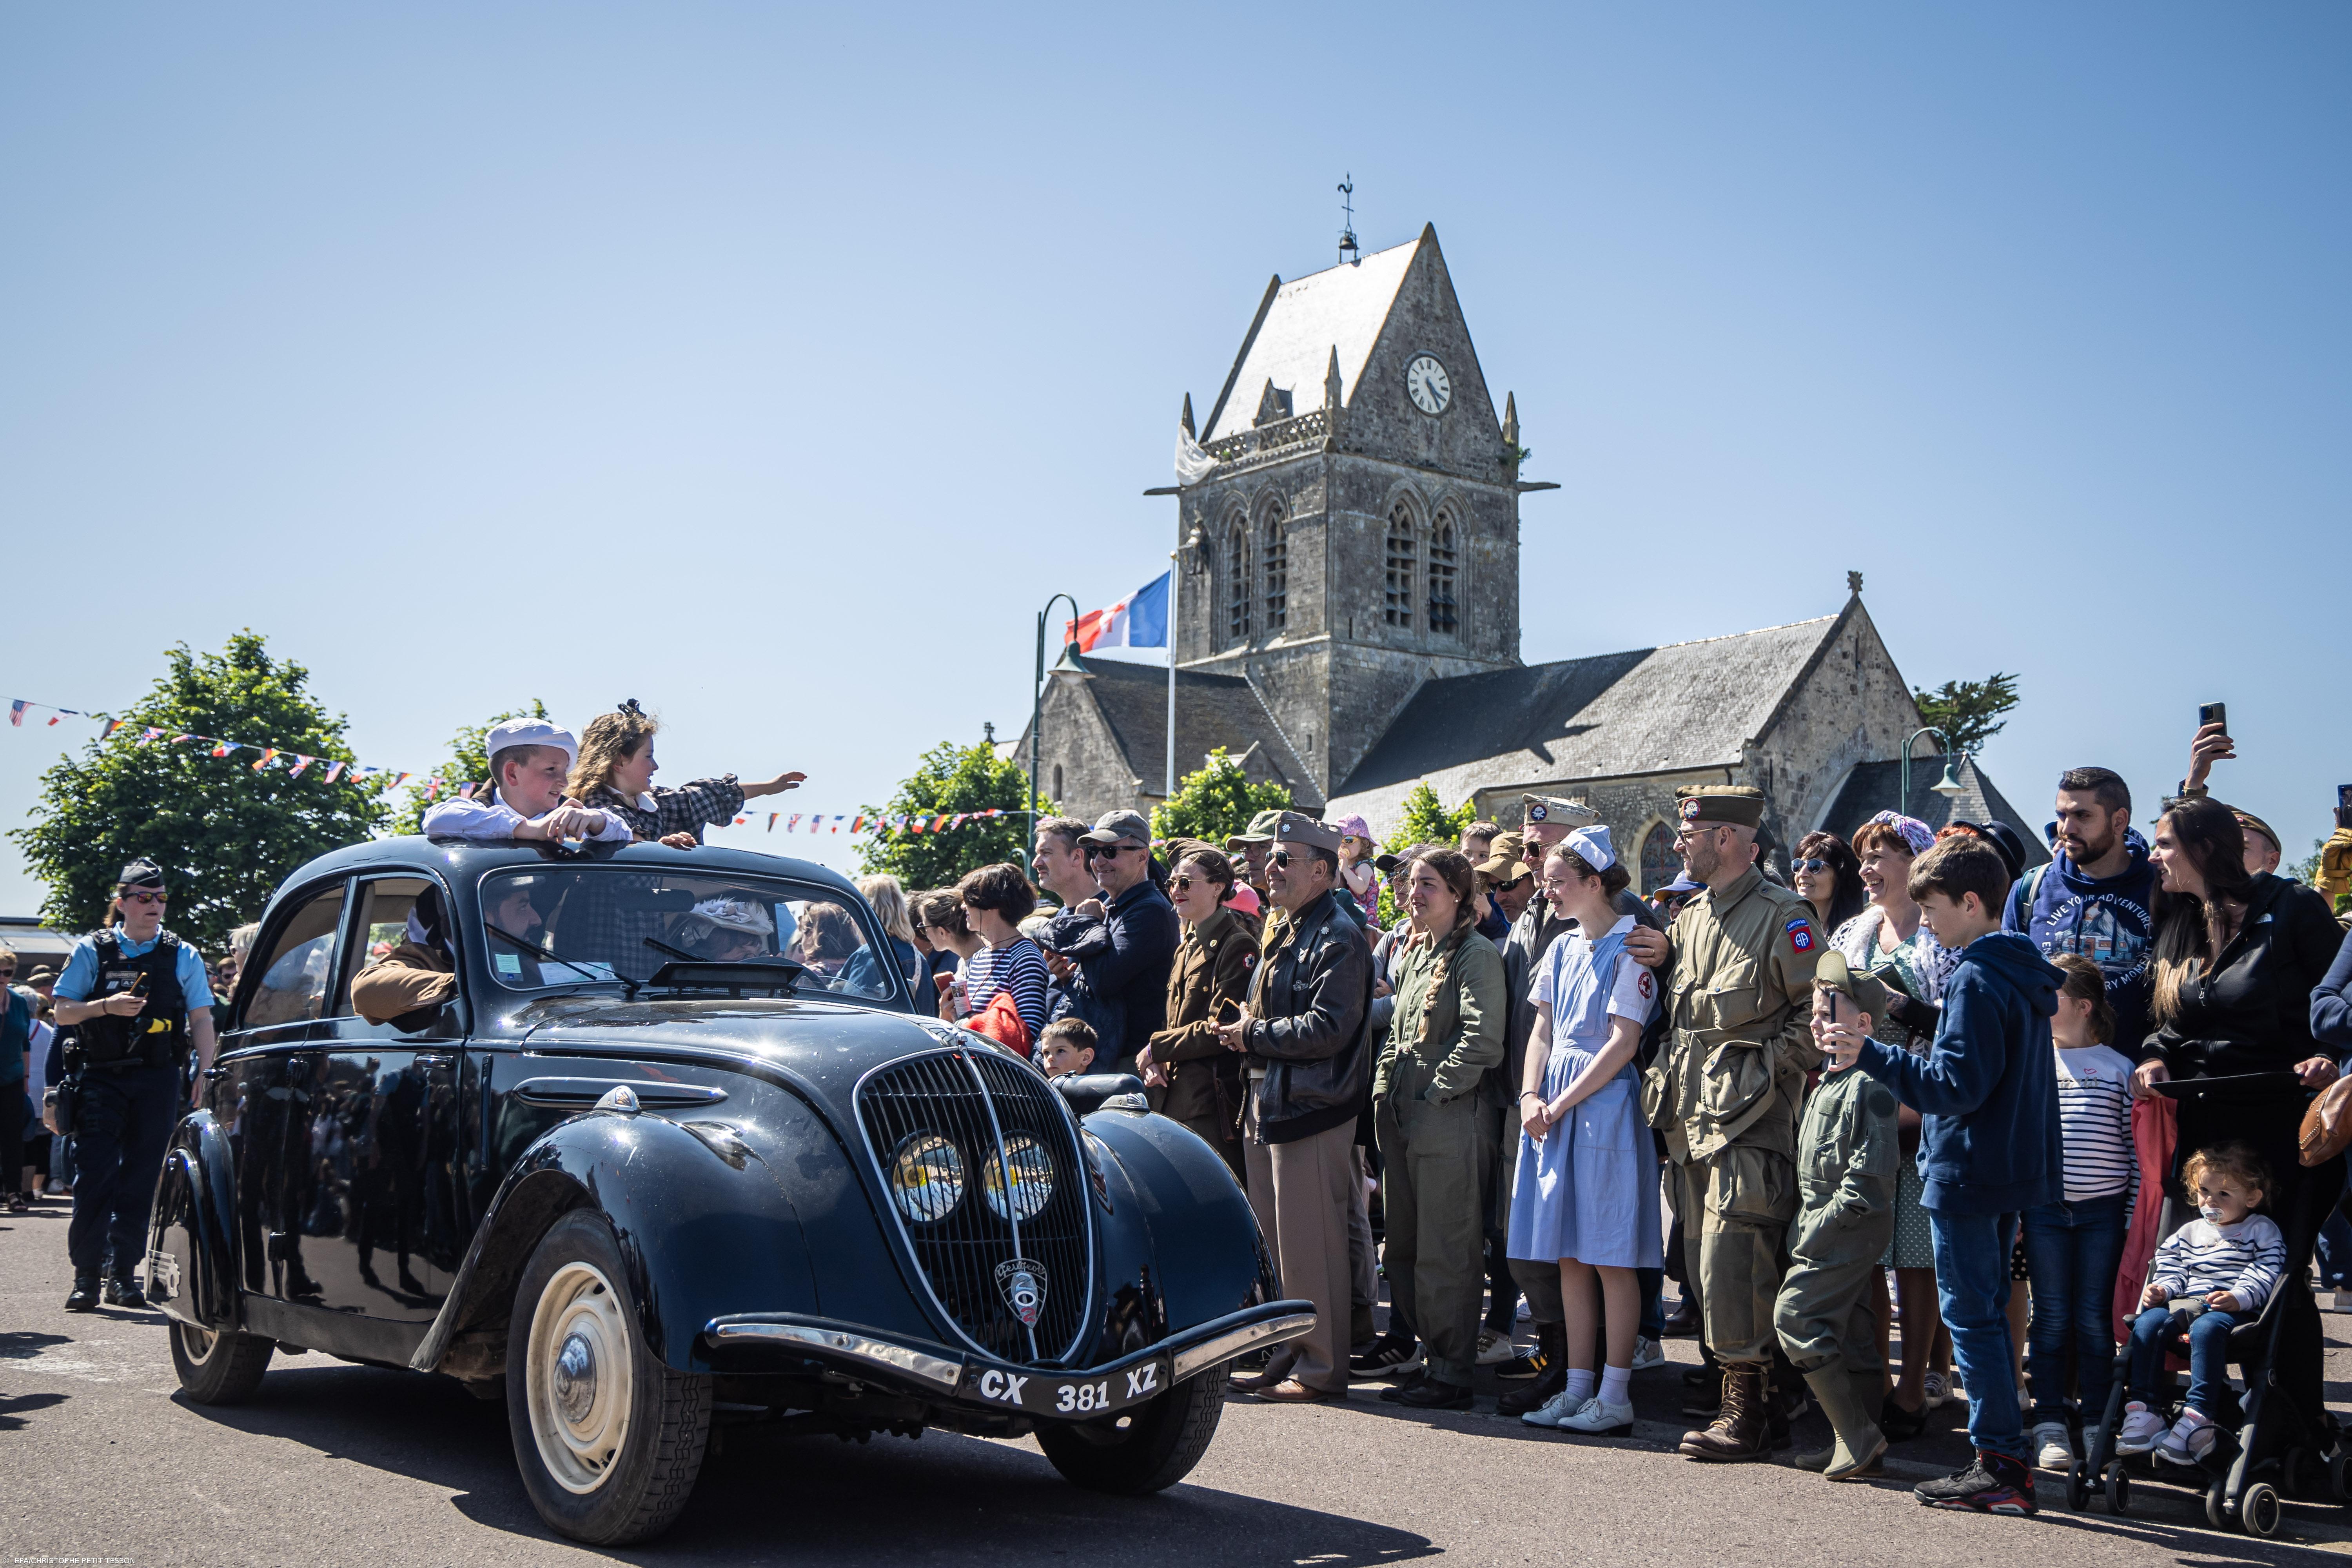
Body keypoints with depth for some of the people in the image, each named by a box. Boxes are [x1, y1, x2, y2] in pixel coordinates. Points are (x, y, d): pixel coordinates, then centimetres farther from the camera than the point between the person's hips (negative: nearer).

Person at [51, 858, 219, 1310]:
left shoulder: (183, 956, 9)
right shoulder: (91, 951, 6)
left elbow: (201, 1020, 8)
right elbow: (63, 1013, 3)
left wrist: (205, 1072, -3)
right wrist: (106, 1006, -14)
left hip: (158, 1080, 1)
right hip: (101, 1078, -1)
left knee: (141, 1179, 3)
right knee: (95, 1175, -8)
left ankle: (123, 1275, 10)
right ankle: (86, 1276, -2)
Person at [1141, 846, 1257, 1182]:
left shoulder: (1237, 946, -10)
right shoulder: (1187, 947, 19)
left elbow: (1221, 1029, -16)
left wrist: (1156, 1047, -9)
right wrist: (1155, 1063, 1)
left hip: (1214, 1102, -9)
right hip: (1175, 1100, 9)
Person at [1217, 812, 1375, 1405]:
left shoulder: (1339, 939, -12)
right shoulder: (1283, 934, 18)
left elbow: (1329, 1029, -22)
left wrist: (1255, 1035, -12)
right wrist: (1245, 1033, 9)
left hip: (1311, 1110, -10)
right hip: (1269, 1107, 10)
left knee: (1310, 1246, -5)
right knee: (1276, 1243, 14)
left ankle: (1321, 1369, 4)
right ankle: (1287, 1358, 23)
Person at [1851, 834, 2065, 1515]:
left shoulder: (1975, 980, -18)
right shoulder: (2024, 974, 12)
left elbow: (1956, 1085, -22)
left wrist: (1870, 1054, -22)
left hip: (1968, 1173, -10)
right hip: (2014, 1170, 10)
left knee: (1971, 1317, -3)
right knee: (1988, 1313, 16)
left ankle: (2000, 1466, 1)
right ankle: (2001, 1458, 23)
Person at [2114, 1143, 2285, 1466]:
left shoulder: (2262, 1231, 10)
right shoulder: (2189, 1233, 25)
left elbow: (2265, 1273, -3)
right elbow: (2173, 1270, 23)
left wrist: (2239, 1297, -20)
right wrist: (2162, 1290, 0)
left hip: (2236, 1310, -5)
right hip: (2186, 1304, 5)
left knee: (2206, 1328, -39)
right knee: (2148, 1322, -25)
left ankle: (2197, 1419, -42)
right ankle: (2144, 1411, -29)